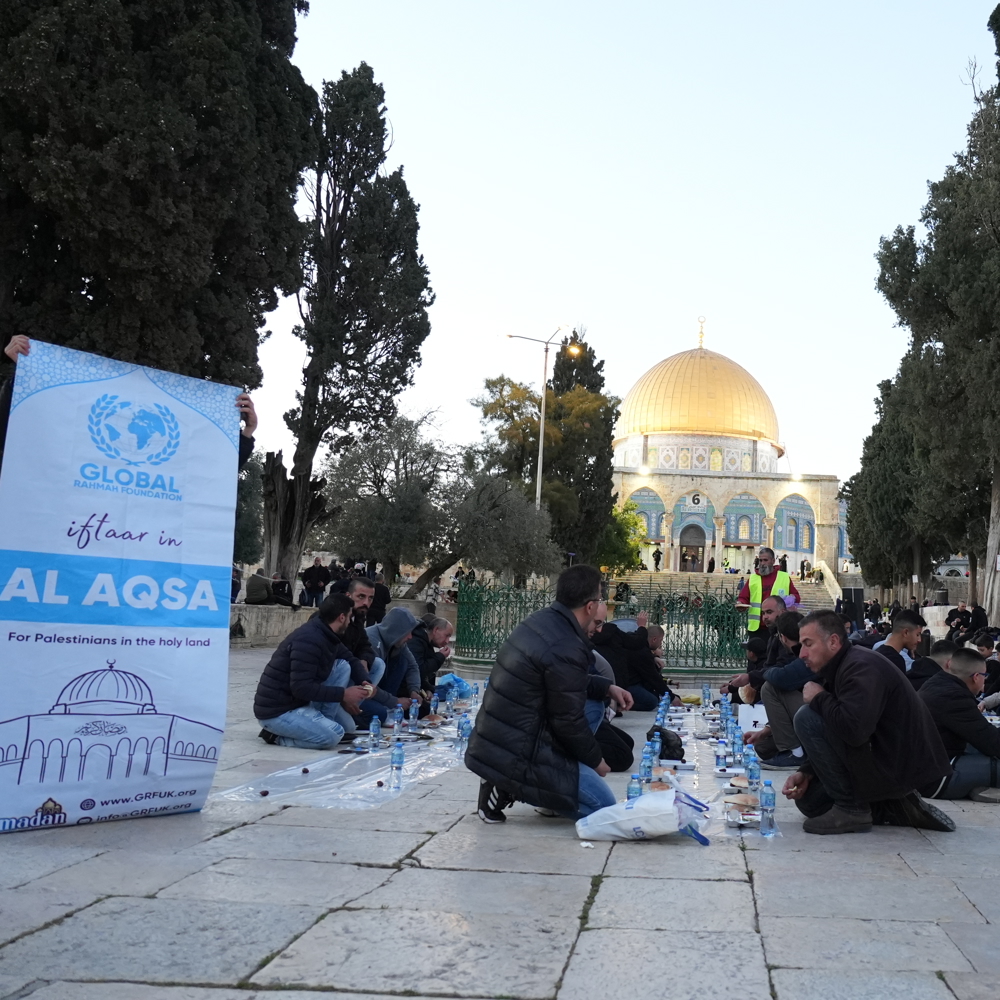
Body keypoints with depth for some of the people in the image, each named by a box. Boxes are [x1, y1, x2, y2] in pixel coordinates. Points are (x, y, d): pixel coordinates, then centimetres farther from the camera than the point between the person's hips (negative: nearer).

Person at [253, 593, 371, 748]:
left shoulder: (326, 635, 5)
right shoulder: (309, 641, -25)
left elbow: (351, 661, 15)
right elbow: (302, 688, -29)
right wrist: (343, 694, -22)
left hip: (298, 701, 9)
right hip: (276, 712, -9)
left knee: (343, 666, 2)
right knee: (333, 735, -25)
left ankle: (322, 722, 2)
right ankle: (276, 735, -6)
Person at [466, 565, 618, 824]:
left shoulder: (540, 622, 5)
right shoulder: (566, 650, -23)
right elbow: (568, 722, -15)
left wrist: (608, 688, 22)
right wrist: (596, 759, 1)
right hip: (516, 756, -9)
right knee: (604, 805, 1)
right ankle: (512, 790, -3)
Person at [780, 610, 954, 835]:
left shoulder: (861, 667, -22)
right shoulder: (840, 668, 11)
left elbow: (853, 730, -37)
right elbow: (835, 734, 15)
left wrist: (819, 698, -19)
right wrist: (806, 773, 2)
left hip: (899, 766, -11)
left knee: (807, 717, -19)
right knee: (808, 800, 16)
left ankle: (851, 810, -10)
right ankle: (896, 808, 11)